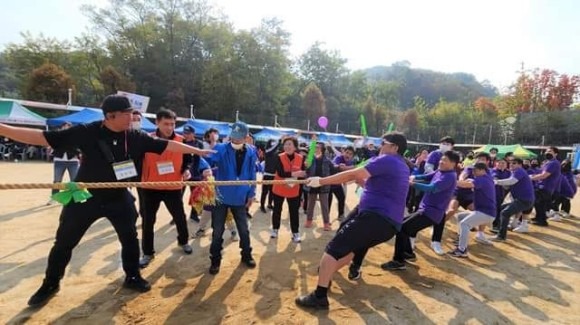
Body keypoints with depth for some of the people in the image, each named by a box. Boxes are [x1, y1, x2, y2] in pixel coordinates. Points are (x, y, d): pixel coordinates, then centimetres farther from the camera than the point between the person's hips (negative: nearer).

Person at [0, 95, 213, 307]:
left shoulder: (135, 137, -11)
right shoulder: (87, 132, -18)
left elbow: (165, 145, -6)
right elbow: (42, 137, -17)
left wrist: (197, 151, -5)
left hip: (119, 198, 2)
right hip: (85, 197, -2)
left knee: (130, 238, 9)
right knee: (64, 242, 11)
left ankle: (132, 277, 31)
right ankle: (50, 285, 35)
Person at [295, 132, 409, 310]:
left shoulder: (387, 160, -8)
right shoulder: (401, 166, 21)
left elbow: (352, 175, -14)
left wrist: (321, 181, -10)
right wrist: (358, 179, 14)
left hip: (376, 217, -10)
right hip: (389, 223, 10)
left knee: (334, 248, -11)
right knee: (351, 245, 27)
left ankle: (319, 297, -11)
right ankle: (326, 274, 38)